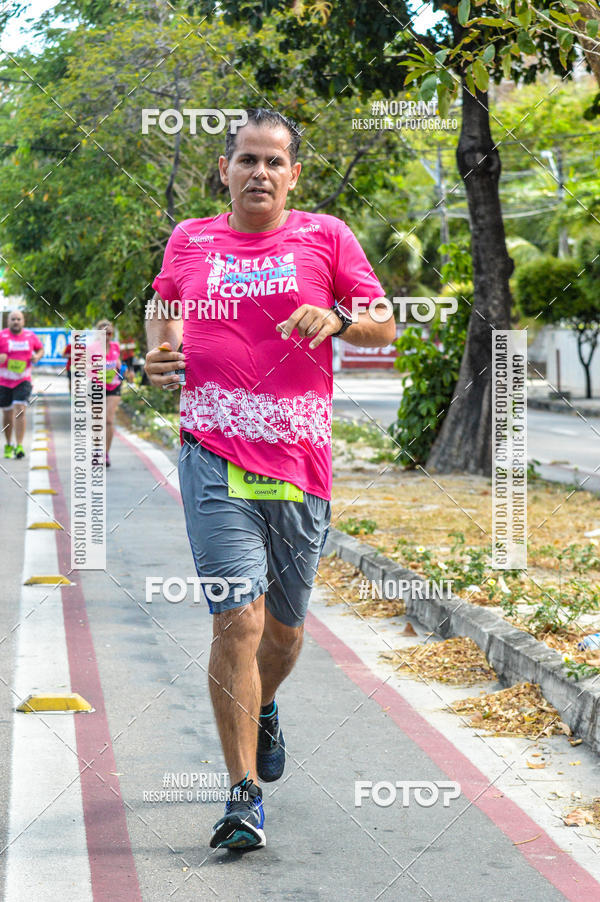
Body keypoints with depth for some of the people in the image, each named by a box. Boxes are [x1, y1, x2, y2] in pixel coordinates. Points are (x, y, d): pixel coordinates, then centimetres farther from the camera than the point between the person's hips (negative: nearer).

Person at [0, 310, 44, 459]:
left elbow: (41, 349, 17)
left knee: (20, 411, -15)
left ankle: (19, 447, -16)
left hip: (23, 381, 0)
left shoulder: (30, 336, 2)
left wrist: (37, 356, -5)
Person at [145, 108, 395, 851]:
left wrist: (336, 321, -14)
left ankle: (263, 710, 48)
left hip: (299, 462, 1)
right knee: (237, 620, -14)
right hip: (215, 461, -1)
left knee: (284, 627, 15)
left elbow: (385, 327, 7)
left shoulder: (326, 237, 6)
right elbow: (162, 307, 27)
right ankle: (244, 795, -8)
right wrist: (158, 351, 5)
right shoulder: (189, 241, 10)